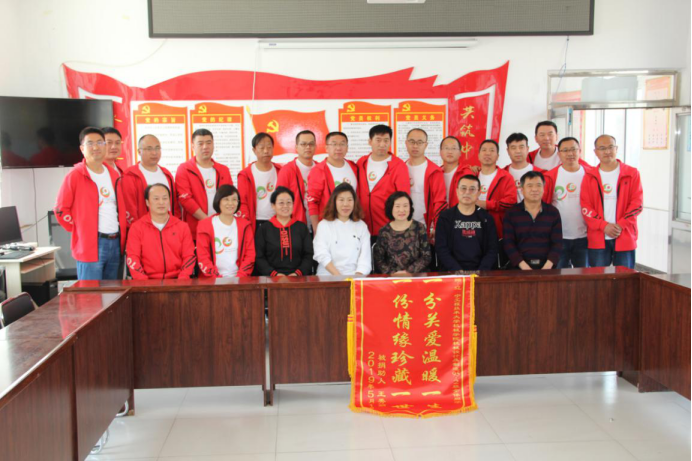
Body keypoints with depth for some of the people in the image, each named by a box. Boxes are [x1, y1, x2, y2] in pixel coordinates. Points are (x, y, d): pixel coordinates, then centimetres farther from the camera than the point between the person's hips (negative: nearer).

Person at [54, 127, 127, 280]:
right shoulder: (75, 176, -5)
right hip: (90, 244, -6)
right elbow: (61, 209, -3)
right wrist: (79, 230, -5)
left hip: (116, 243, 6)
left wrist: (123, 230, 11)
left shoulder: (114, 175, 13)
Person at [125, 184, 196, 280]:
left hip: (176, 282, 1)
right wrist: (143, 282, -13)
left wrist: (182, 281, -9)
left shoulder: (182, 227, 12)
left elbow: (189, 256, 7)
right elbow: (132, 257, 1)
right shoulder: (136, 227, 8)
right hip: (149, 282, -1)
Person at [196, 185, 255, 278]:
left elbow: (250, 255, 7)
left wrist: (240, 277, -8)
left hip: (239, 279, 2)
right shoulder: (205, 225, 5)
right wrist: (218, 279, -12)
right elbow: (203, 257, -1)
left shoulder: (244, 225, 12)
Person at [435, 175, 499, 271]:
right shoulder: (445, 217, 6)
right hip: (453, 273, -2)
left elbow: (492, 250, 6)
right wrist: (458, 271, -14)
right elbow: (441, 249, -1)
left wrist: (481, 272, -10)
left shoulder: (486, 218, 11)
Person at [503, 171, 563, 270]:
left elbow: (557, 243, 4)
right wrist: (524, 266, -13)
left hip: (547, 267, 1)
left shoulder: (553, 212, 9)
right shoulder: (511, 214, 5)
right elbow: (509, 244, 0)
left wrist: (547, 266, -11)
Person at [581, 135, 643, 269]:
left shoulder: (631, 173, 6)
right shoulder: (589, 176, 7)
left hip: (625, 237, 0)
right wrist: (604, 225, -12)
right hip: (597, 239, 1)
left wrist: (620, 225, -13)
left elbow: (637, 203, -1)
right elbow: (585, 207, 0)